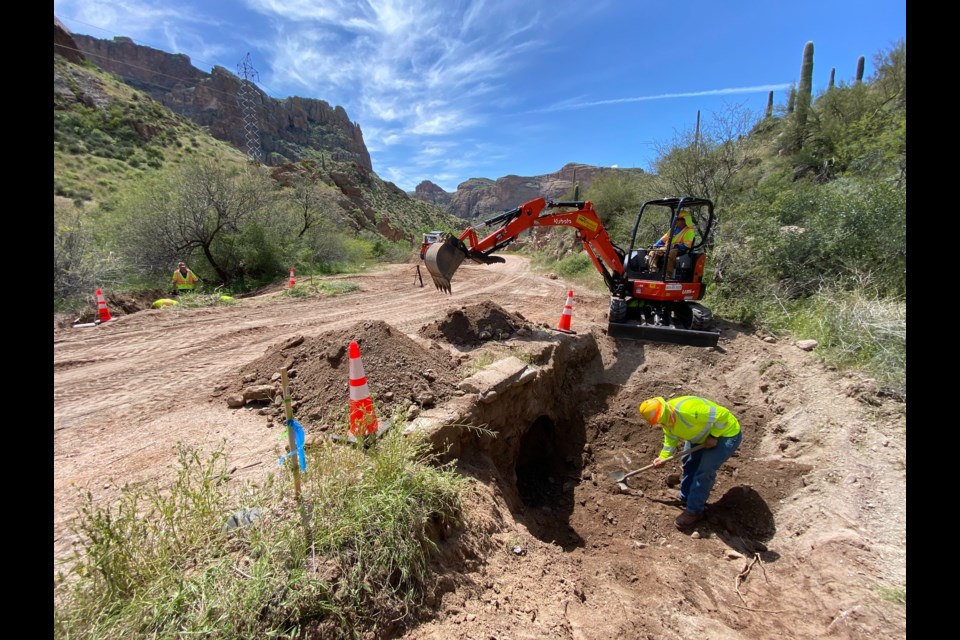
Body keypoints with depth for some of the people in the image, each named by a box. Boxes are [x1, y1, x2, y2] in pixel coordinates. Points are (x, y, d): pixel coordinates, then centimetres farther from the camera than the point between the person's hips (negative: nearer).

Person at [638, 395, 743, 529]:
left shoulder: (688, 411, -42)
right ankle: (685, 498, 33)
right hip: (703, 435, 9)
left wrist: (713, 436, -27)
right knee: (689, 463, 14)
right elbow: (671, 438, 9)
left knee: (704, 471, -13)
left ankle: (694, 511, 1)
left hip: (726, 434, -9)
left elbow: (722, 414, -33)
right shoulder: (666, 419, -12)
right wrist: (663, 456, 4)